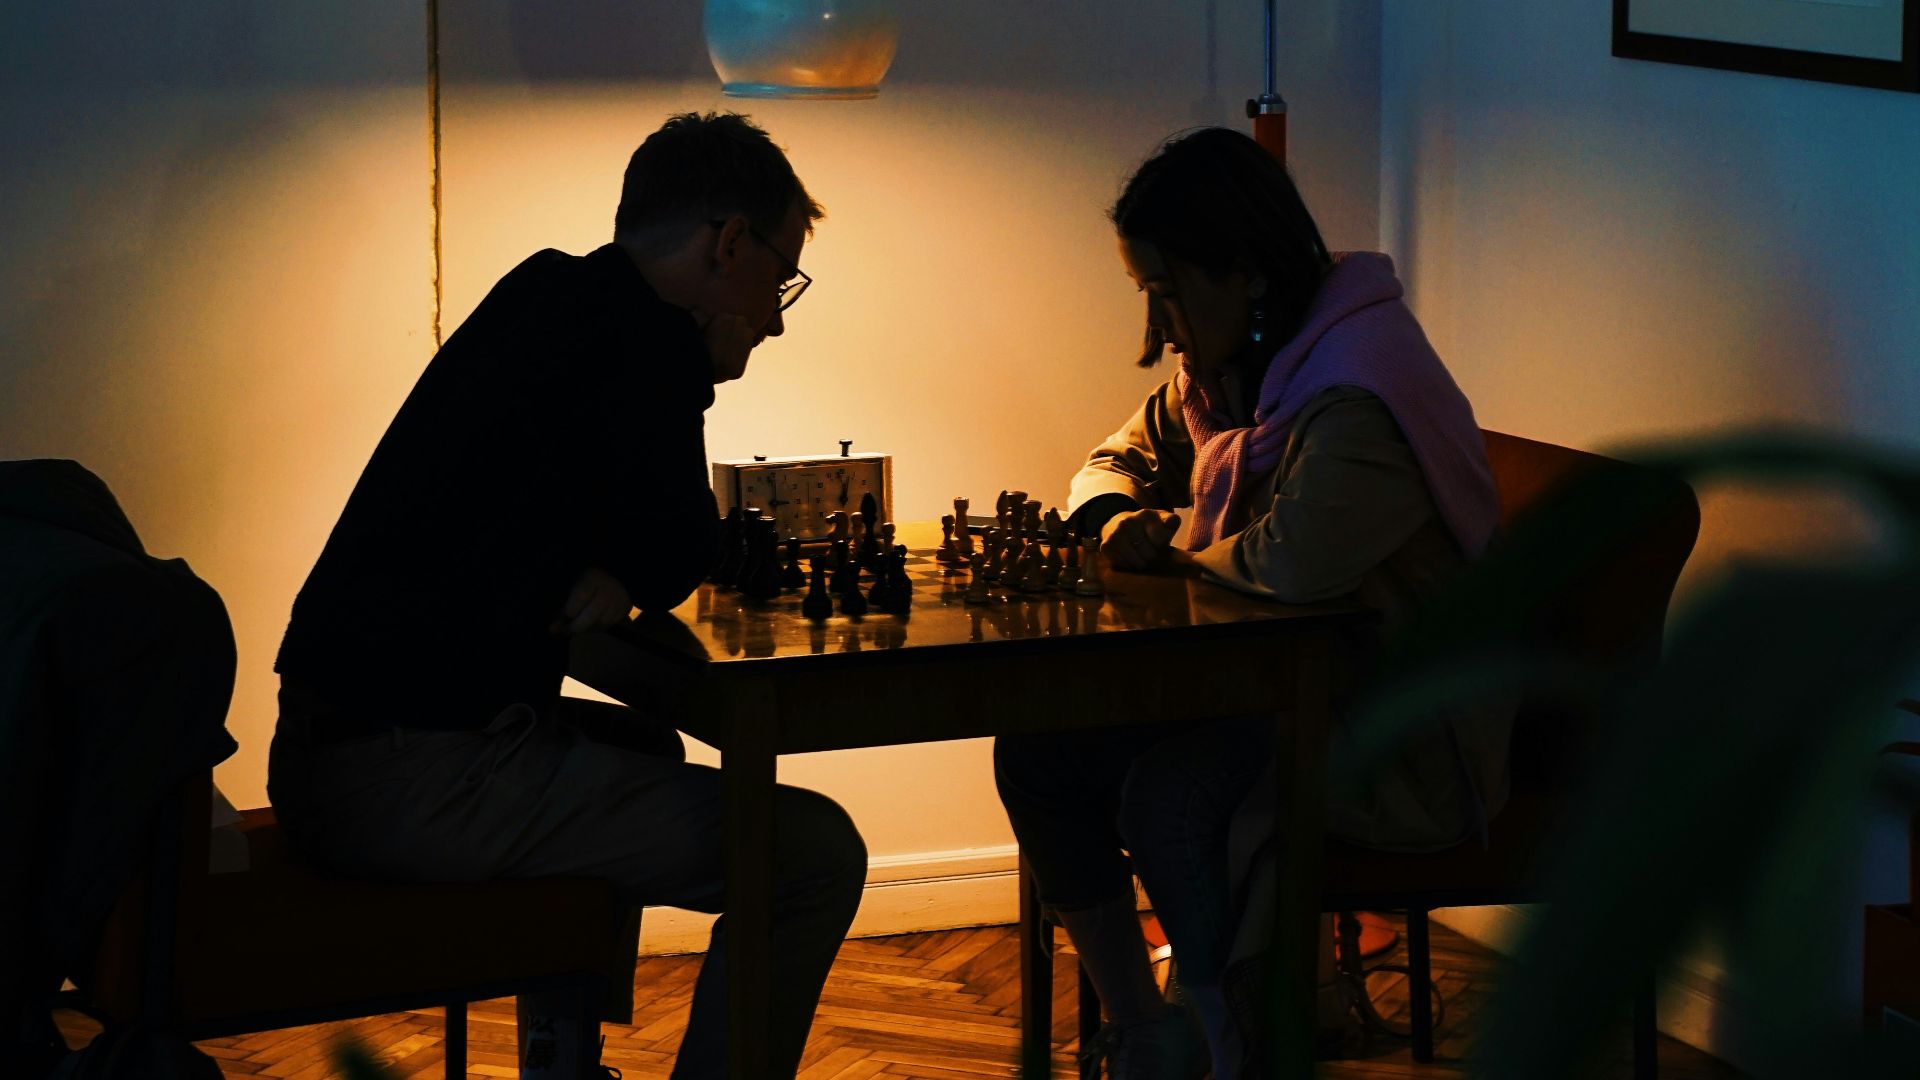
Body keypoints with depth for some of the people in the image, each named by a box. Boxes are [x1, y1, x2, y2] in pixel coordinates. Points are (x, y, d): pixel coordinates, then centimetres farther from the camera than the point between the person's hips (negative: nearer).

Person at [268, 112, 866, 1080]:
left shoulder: (544, 298, 19)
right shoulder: (646, 337, -11)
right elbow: (677, 560, -6)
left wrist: (610, 574, 2)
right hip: (420, 778, -11)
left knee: (640, 744, 38)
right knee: (816, 852, -9)